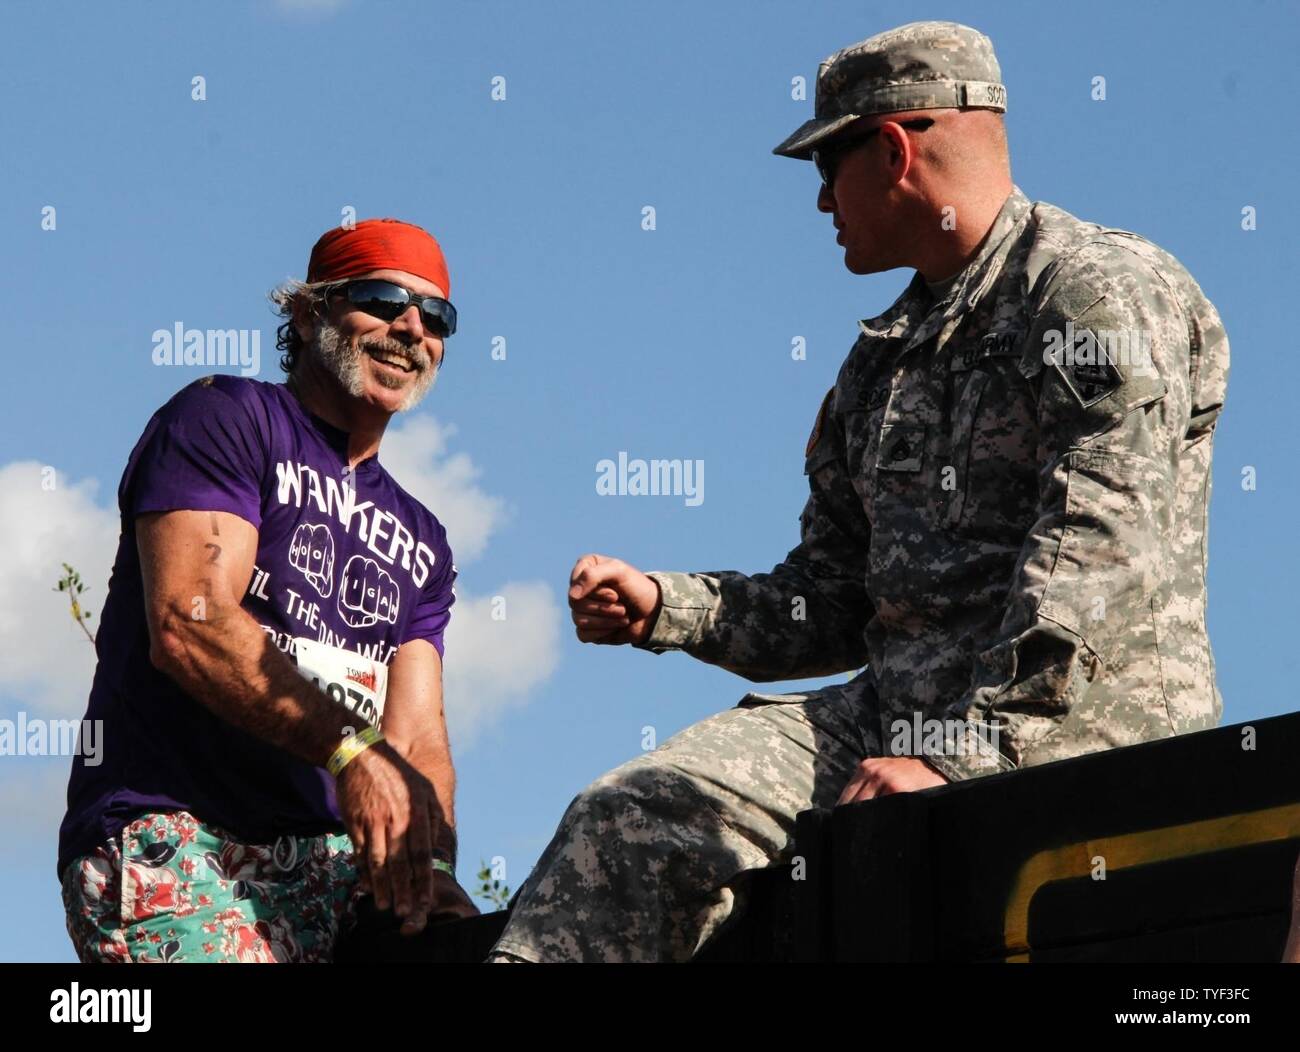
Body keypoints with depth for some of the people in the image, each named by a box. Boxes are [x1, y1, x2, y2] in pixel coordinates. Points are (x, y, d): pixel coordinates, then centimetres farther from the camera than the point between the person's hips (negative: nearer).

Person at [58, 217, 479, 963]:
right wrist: (352, 751, -21)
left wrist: (433, 869, -10)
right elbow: (189, 621, -11)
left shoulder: (421, 541, 24)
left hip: (334, 868, 6)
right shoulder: (225, 419, 4)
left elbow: (418, 738, 12)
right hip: (177, 844, -6)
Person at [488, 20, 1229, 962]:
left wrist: (959, 752, -22)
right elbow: (833, 607, 26)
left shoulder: (1106, 290, -3)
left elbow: (1100, 564, -15)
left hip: (1082, 710, -6)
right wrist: (661, 607, 10)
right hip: (901, 703, 6)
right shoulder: (885, 360, 24)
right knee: (634, 814, -19)